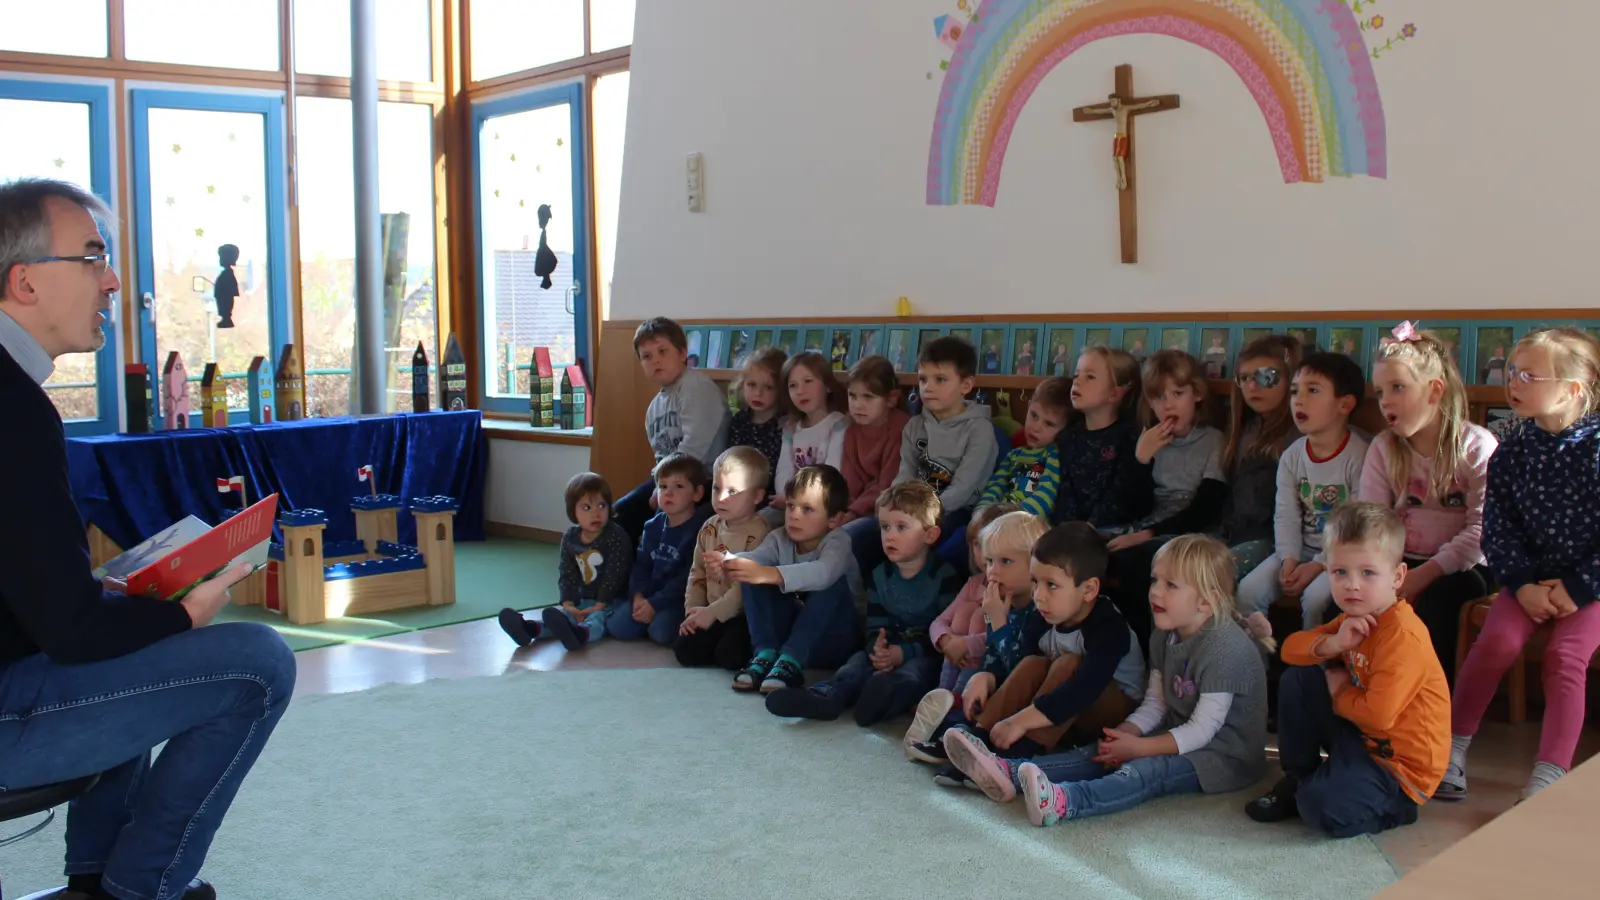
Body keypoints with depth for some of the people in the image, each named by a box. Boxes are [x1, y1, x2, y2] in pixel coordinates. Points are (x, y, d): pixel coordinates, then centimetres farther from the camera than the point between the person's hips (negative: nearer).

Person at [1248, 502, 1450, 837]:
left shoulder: (1403, 636, -26)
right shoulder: (1355, 618, 4)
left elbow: (1378, 714, -32)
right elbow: (1291, 648, 2)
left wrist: (1338, 692, -12)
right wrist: (1332, 643, -18)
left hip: (1400, 763, -9)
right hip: (1362, 737, 9)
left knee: (1323, 808, -29)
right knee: (1296, 681, -1)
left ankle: (1394, 808, 3)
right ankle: (1299, 779, 12)